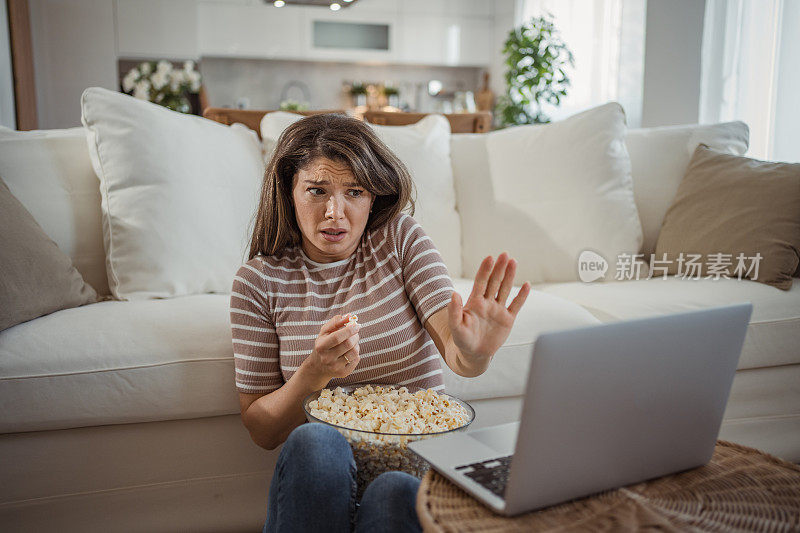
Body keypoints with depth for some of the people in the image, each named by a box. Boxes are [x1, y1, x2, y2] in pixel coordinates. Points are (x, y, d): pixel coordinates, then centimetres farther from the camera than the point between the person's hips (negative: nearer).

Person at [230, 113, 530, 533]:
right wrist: (315, 373, -19)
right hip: (322, 467, 1)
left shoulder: (399, 238, 0)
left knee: (394, 493, -34)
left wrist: (473, 353, -38)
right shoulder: (258, 281, -1)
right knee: (314, 441, -32)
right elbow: (261, 430, 1)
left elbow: (452, 348, -13)